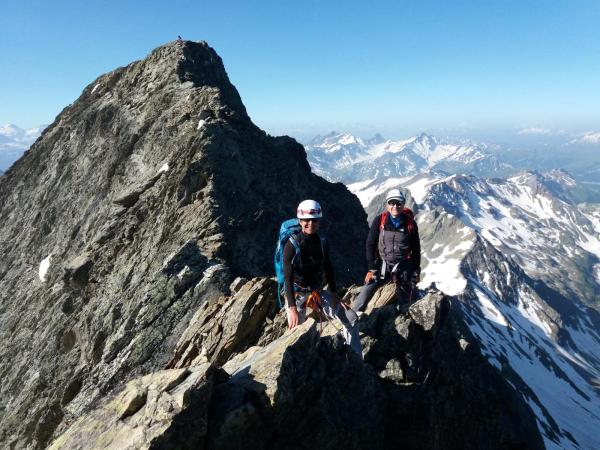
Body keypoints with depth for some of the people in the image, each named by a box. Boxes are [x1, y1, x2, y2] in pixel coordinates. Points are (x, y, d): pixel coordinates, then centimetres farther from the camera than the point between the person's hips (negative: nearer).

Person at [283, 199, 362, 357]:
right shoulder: (292, 245, -18)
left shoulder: (322, 242, -3)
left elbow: (328, 270, 7)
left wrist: (334, 296, 3)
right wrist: (292, 308, -26)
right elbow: (288, 278, -20)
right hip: (296, 295, -5)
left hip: (317, 292, 5)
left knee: (351, 318, 0)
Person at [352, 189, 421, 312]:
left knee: (405, 302, 10)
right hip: (382, 265, -1)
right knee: (364, 296, -11)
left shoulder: (410, 223, -6)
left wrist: (416, 272, 7)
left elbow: (416, 250, 4)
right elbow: (370, 245, -3)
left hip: (404, 268, 1)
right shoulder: (379, 221, -9)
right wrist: (372, 269, -5)